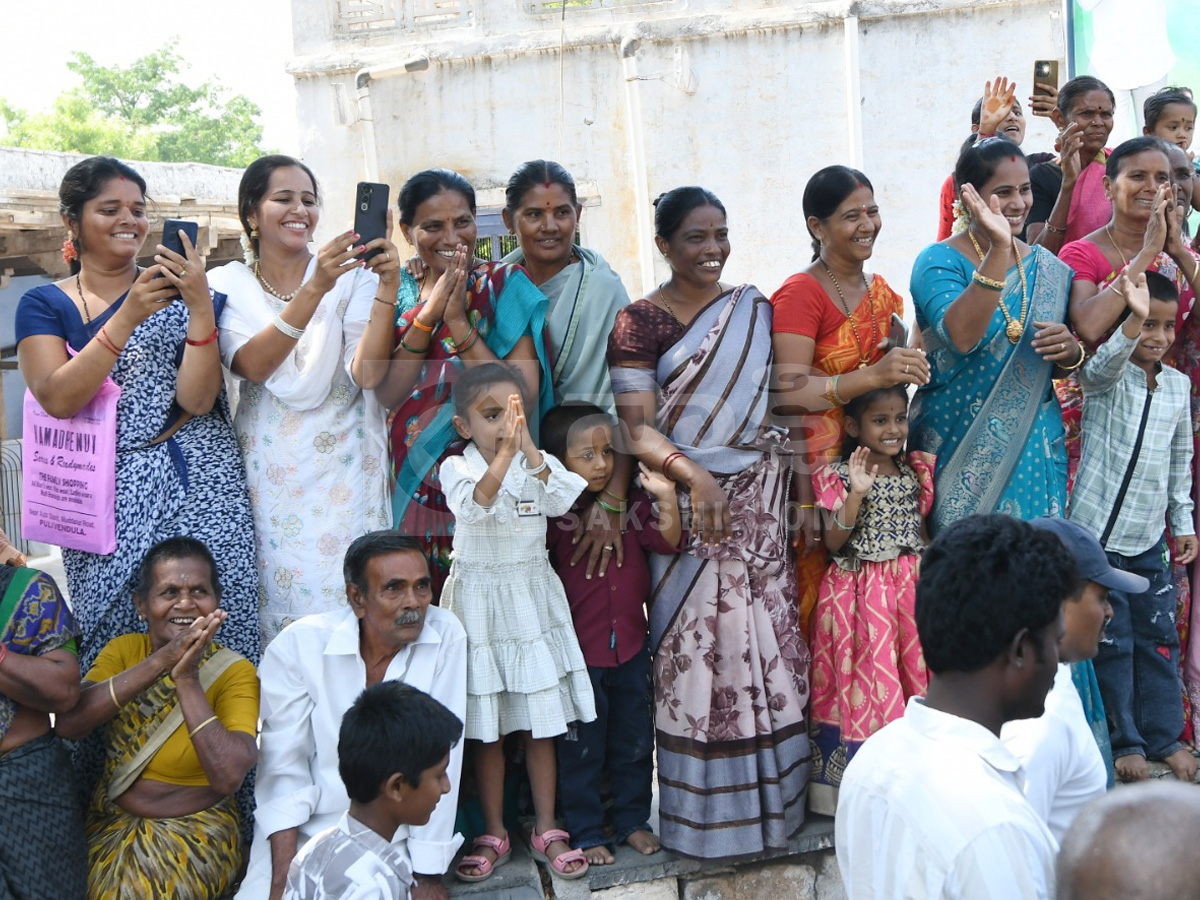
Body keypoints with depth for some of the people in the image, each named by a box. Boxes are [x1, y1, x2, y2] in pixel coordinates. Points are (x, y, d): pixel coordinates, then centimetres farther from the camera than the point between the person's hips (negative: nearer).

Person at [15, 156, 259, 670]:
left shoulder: (176, 293, 9)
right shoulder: (44, 305, 8)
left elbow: (197, 400, -3)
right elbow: (58, 398, -9)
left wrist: (201, 308, -16)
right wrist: (127, 317, -17)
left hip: (198, 486, 0)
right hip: (106, 499, 0)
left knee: (219, 633, -9)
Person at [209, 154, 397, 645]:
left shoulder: (352, 274, 1)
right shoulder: (228, 284, 3)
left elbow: (365, 373, -10)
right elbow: (253, 366, -15)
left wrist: (387, 287, -20)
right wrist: (315, 289, -25)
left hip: (346, 470, -1)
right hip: (268, 472, 1)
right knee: (276, 604, 2)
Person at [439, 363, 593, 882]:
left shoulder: (537, 464, 0)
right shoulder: (456, 468, -7)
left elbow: (561, 500, -20)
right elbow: (474, 505, -29)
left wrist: (529, 448, -31)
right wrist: (504, 452, -43)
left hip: (532, 602, 2)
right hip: (480, 606, -2)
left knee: (541, 724, 8)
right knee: (486, 731, 7)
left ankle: (546, 830, 22)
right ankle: (494, 835, 21)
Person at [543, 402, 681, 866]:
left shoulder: (630, 501, -1)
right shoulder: (554, 511, -13)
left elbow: (668, 541, -8)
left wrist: (666, 498, -21)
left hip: (630, 644, 4)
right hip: (579, 651, -4)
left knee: (634, 740, 17)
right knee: (582, 745, 10)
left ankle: (632, 820, 34)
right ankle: (586, 832, 24)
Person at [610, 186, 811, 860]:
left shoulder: (756, 310, 10)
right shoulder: (640, 321, -3)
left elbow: (779, 401, 13)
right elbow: (637, 428, -10)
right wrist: (696, 476, -26)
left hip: (761, 503, 4)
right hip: (689, 504, -4)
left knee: (768, 645, 7)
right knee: (701, 648, 0)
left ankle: (772, 801, 22)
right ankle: (708, 816, 15)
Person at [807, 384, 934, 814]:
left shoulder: (917, 471, 9)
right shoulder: (838, 476, -5)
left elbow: (922, 529, 15)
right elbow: (833, 542, -10)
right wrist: (857, 495, -21)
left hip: (912, 585, 4)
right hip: (860, 591, -4)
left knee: (915, 674, 5)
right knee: (865, 681, -3)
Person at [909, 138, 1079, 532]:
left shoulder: (1046, 266, 9)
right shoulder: (939, 261, -7)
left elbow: (1068, 363, 15)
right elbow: (962, 337, -26)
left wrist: (1070, 351, -8)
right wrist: (999, 251, -29)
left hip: (1035, 446, 5)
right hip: (959, 449, -4)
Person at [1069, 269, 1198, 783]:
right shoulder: (1106, 377, -8)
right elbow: (1104, 366, -35)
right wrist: (1133, 321, -51)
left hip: (1150, 539, 5)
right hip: (1097, 532, -5)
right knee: (1111, 639, 3)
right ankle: (1124, 738, 17)